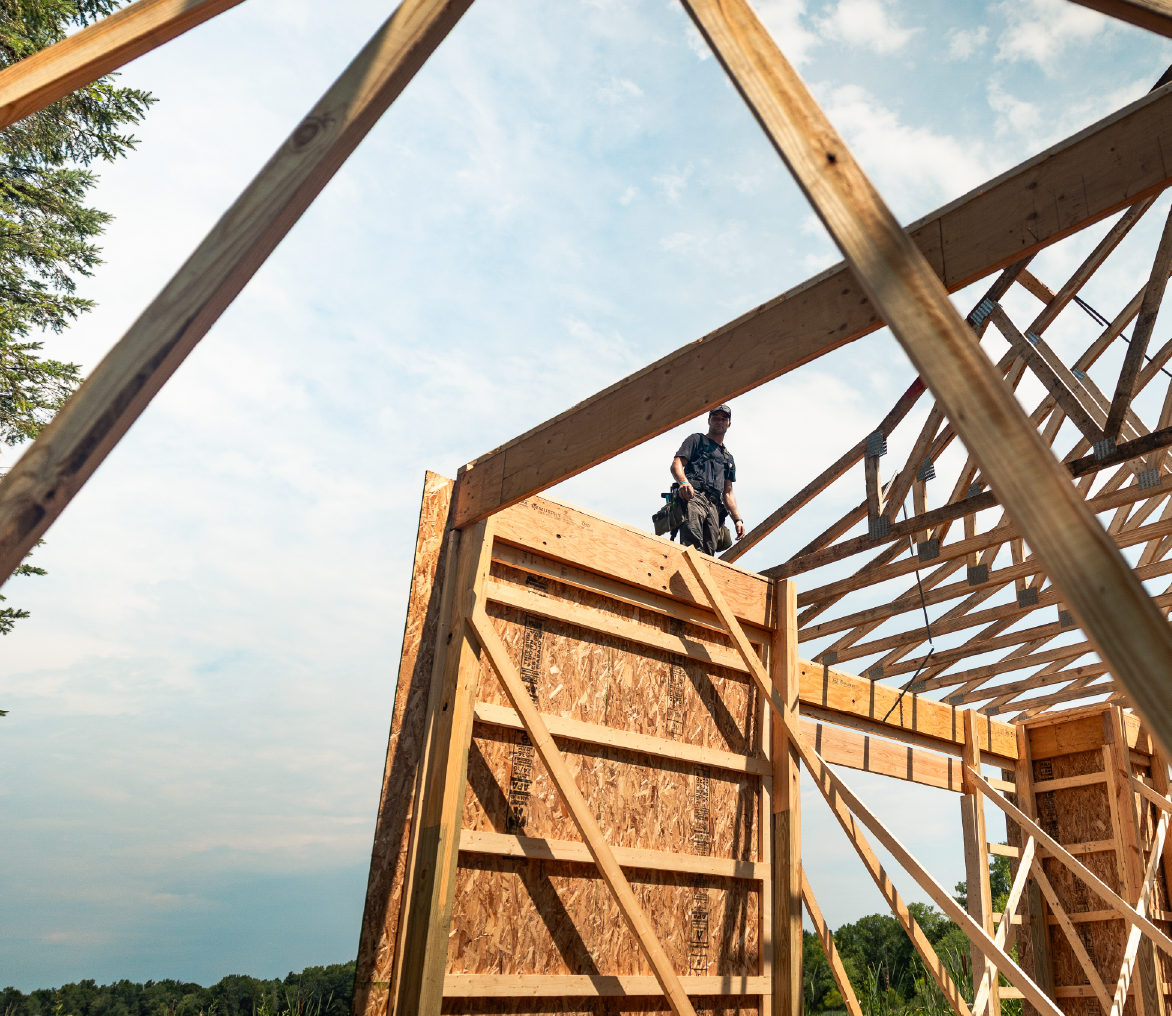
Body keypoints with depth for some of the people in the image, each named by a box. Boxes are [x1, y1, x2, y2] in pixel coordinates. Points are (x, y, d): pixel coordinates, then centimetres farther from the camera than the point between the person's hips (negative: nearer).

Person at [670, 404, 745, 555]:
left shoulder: (729, 458, 36)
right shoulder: (696, 440, 21)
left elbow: (728, 493, 32)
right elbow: (676, 464, 5)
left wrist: (737, 519, 16)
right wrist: (683, 481, -19)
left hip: (714, 506, 5)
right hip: (693, 497, -5)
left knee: (708, 554, -12)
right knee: (692, 546, -30)